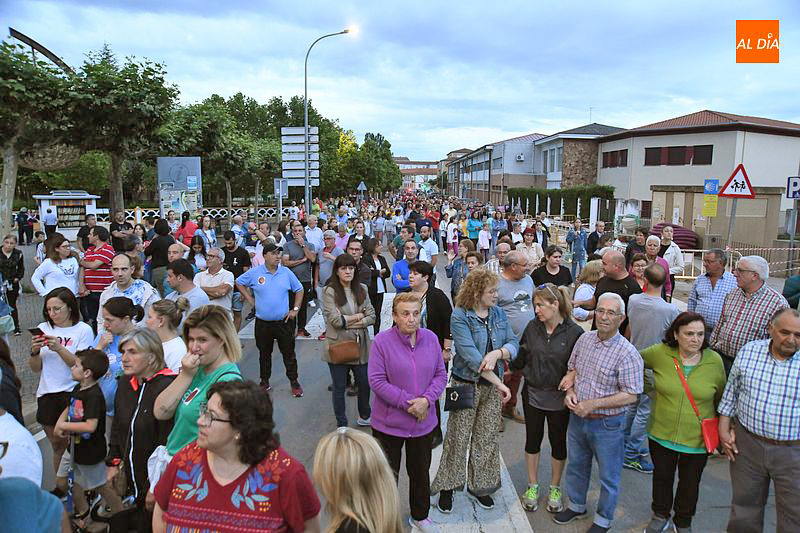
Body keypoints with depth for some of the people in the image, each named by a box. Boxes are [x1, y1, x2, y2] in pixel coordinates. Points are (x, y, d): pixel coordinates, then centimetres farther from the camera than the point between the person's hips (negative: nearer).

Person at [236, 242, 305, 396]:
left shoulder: (286, 272, -1)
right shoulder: (254, 273, -4)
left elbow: (299, 290, 9)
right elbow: (239, 282, 10)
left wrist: (295, 309, 1)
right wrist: (250, 300, 2)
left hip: (284, 321, 0)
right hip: (262, 323, 0)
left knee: (289, 353, 5)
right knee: (264, 354, 14)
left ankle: (294, 382, 18)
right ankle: (264, 382, 30)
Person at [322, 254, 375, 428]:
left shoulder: (361, 289, 6)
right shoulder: (329, 291, -9)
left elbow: (372, 316, 0)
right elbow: (335, 320, -18)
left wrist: (347, 321, -12)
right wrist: (358, 316, -7)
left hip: (360, 345, 4)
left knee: (364, 383, 16)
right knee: (339, 387, 9)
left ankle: (364, 416, 39)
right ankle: (341, 424, 25)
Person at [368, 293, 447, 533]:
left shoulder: (430, 338, -4)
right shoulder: (382, 341, -16)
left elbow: (441, 375, 0)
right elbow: (377, 380, -17)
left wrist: (426, 399, -16)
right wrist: (407, 402, -20)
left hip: (424, 421, 4)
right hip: (389, 423, -3)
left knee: (420, 471, 22)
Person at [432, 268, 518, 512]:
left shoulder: (498, 313, 3)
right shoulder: (460, 317, -15)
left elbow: (514, 343, 0)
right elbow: (470, 355, -23)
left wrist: (498, 352, -23)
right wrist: (500, 384, -23)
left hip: (492, 386, 5)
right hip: (466, 385, -5)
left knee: (487, 437, 14)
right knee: (458, 437, 5)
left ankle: (478, 485, 32)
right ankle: (447, 486, 24)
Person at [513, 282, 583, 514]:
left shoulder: (574, 332, -14)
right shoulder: (532, 327, -4)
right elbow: (521, 357, 6)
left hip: (559, 397, -2)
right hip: (533, 394, 3)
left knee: (558, 442, 14)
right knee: (533, 440, 15)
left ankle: (555, 488, 35)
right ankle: (532, 486, 34)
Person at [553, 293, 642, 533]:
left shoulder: (627, 354, -20)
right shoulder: (585, 339, -2)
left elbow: (630, 395, -20)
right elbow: (572, 369, 11)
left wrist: (592, 404, -22)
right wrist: (570, 391, -8)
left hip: (607, 425, -5)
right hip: (577, 418, 6)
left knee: (608, 477, 14)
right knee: (576, 465, 24)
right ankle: (576, 506, 47)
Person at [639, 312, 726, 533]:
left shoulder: (714, 361, -13)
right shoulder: (660, 353, -16)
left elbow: (721, 399, 1)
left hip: (697, 439, 0)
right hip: (661, 434, 0)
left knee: (690, 484, 20)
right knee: (662, 478, 22)